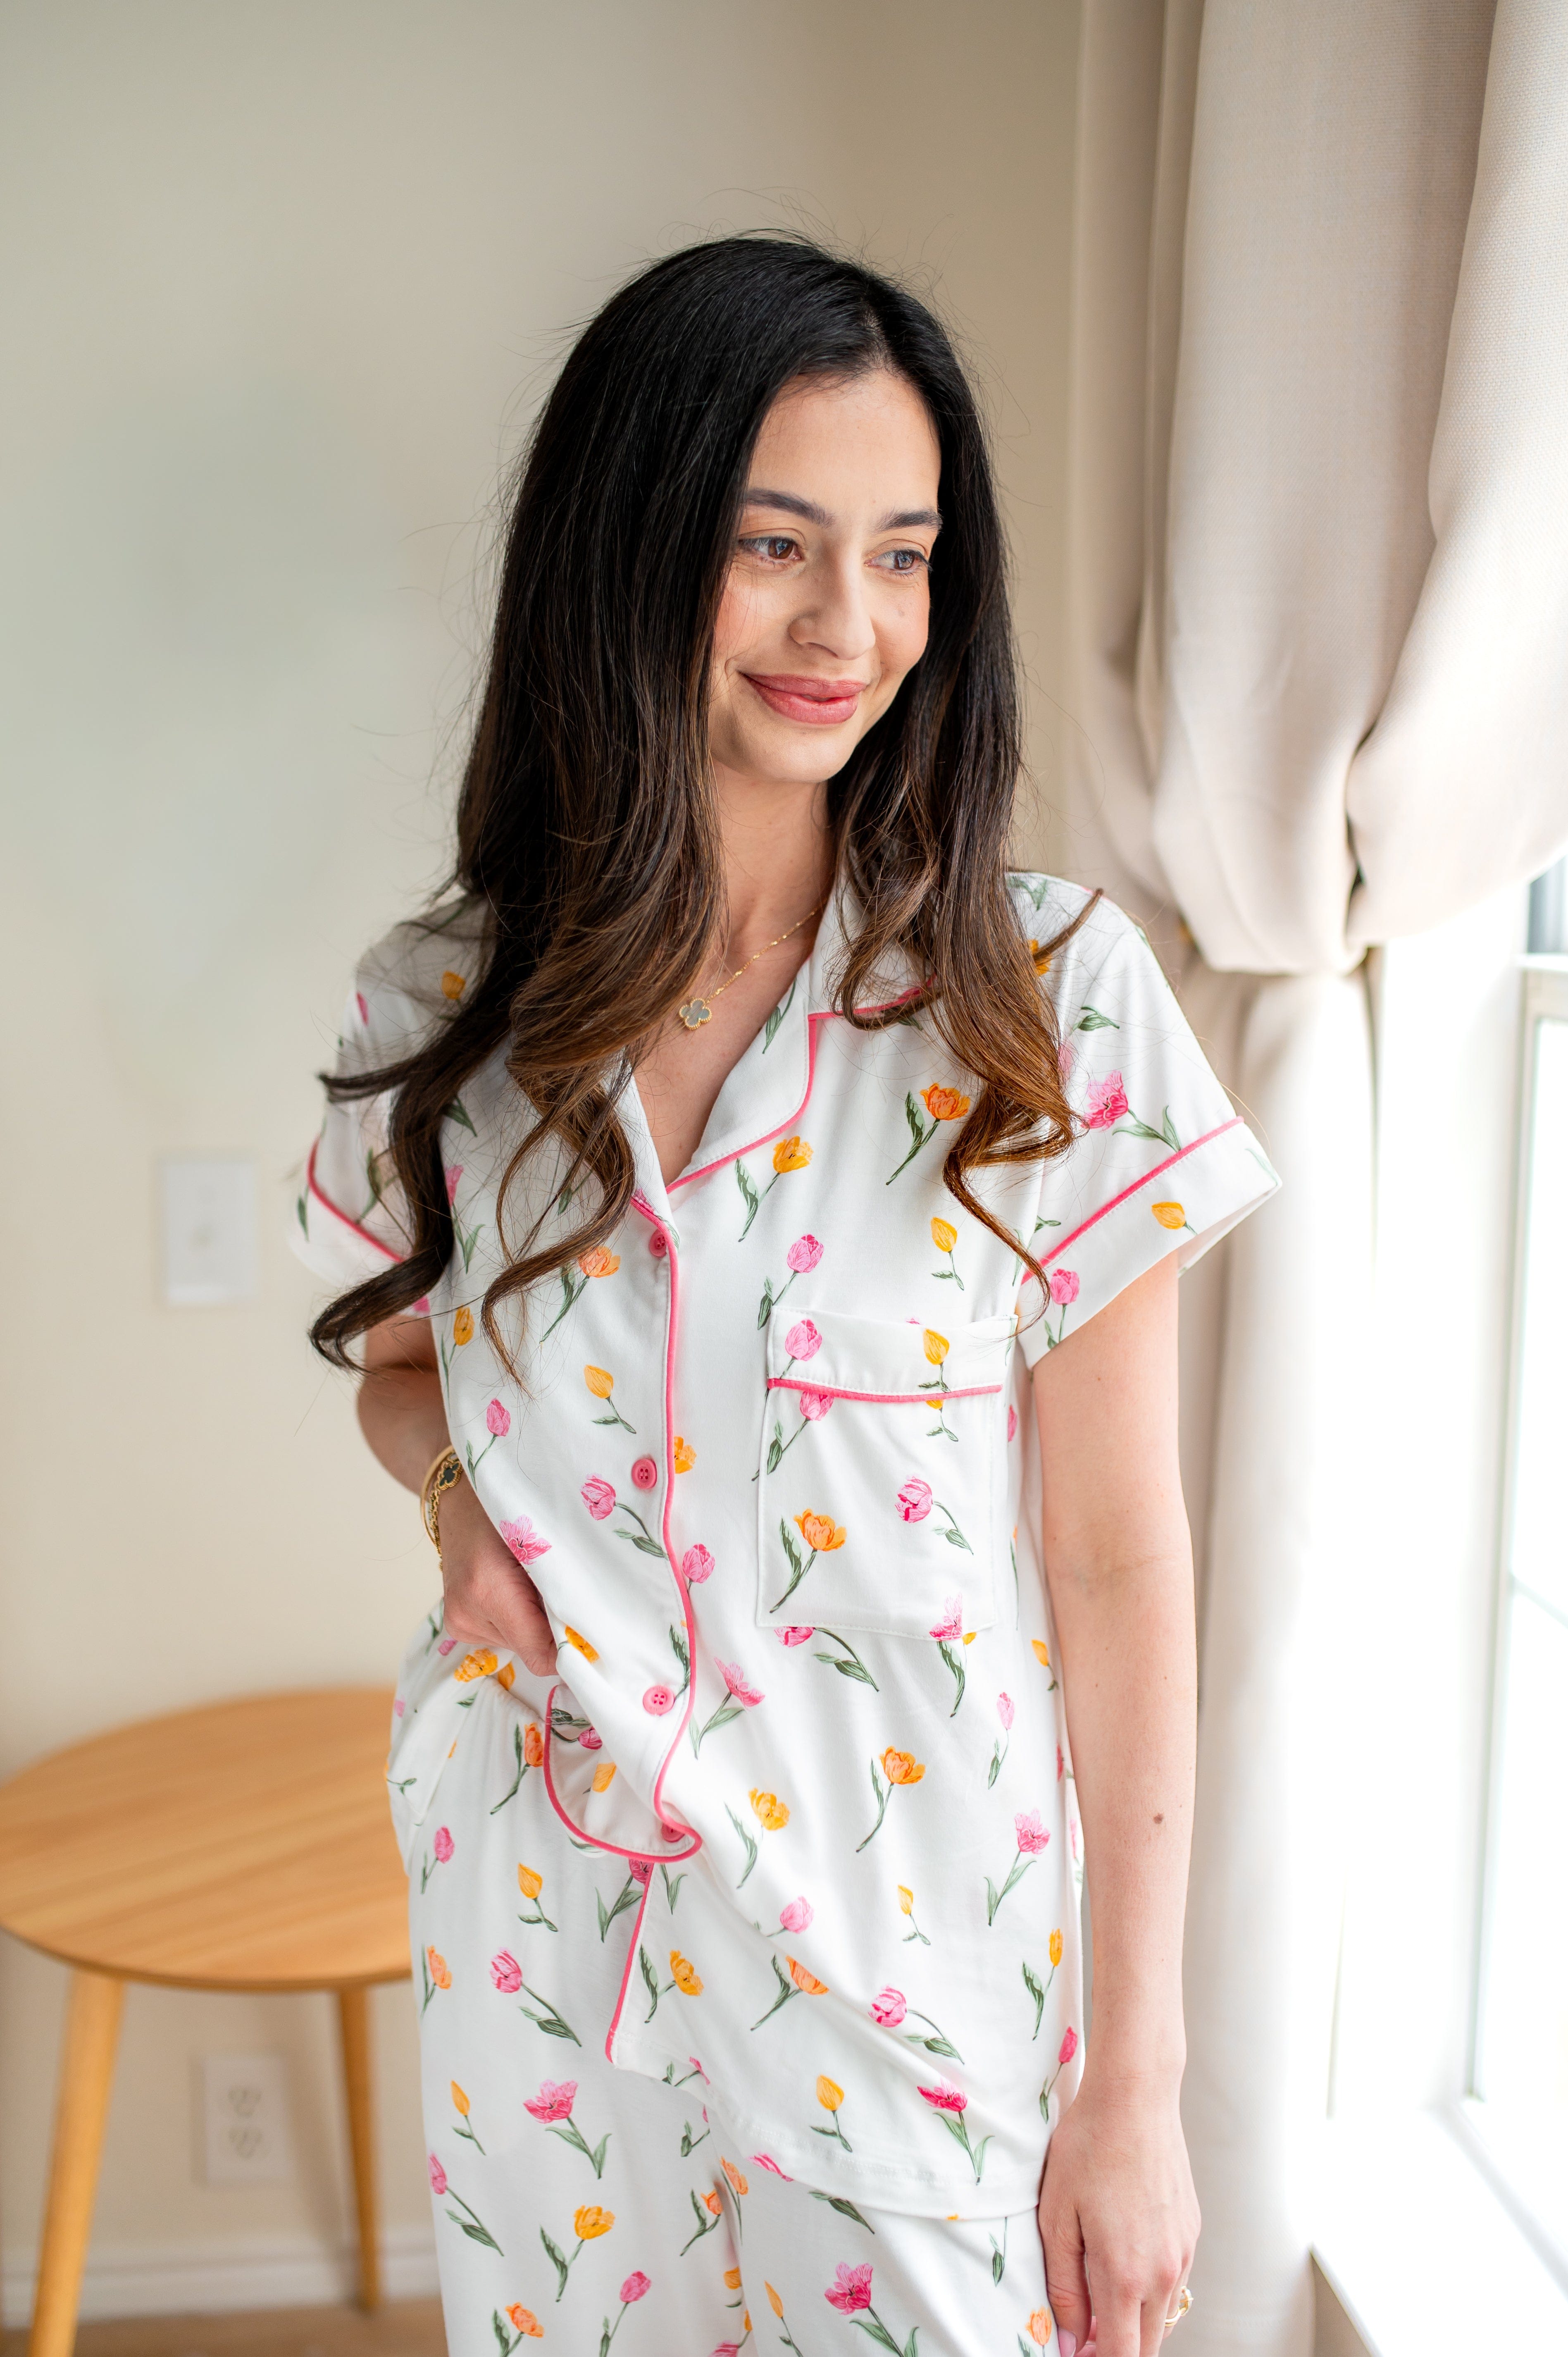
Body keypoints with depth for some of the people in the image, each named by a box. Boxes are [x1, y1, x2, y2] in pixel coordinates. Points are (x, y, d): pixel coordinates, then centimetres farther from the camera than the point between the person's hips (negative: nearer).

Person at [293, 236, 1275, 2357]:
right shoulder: (442, 1009, -5)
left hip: (917, 1941, -2)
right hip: (544, 1929, 3)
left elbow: (1121, 1561, -10)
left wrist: (1138, 2078, -8)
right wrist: (460, 1493, -10)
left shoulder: (1053, 997, -13)